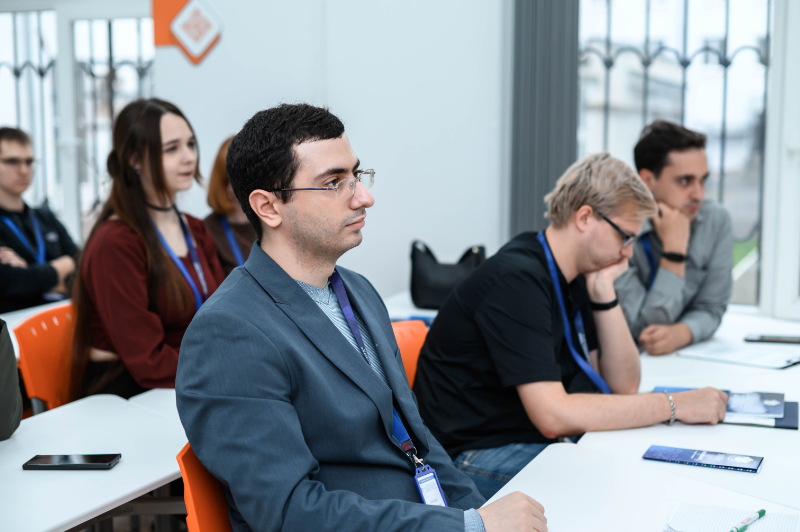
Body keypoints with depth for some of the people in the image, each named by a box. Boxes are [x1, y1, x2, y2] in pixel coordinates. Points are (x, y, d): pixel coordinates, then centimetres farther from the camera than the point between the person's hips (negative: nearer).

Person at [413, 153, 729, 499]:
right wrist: (673, 405, -21)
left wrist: (604, 294, -6)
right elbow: (554, 415, -28)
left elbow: (624, 385, 6)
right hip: (474, 457, -9)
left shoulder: (573, 278, 8)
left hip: (537, 441, 9)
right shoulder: (517, 280, -21)